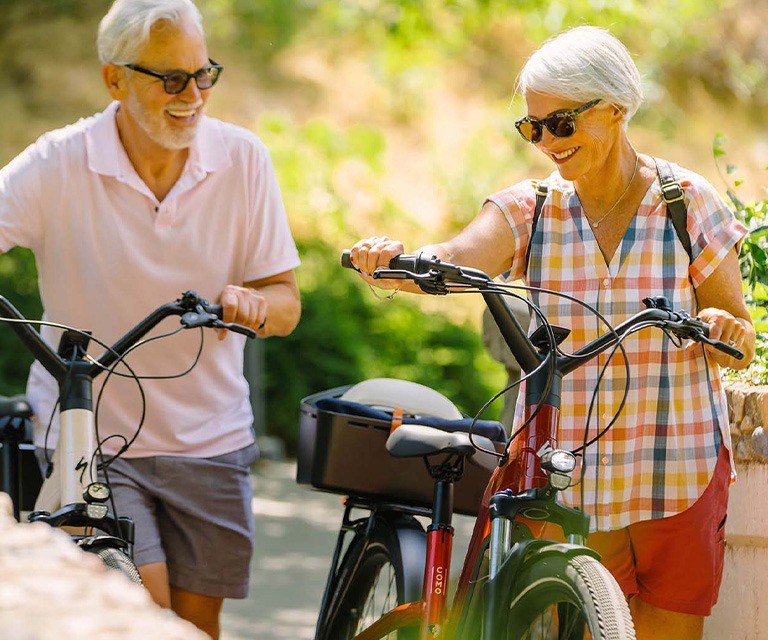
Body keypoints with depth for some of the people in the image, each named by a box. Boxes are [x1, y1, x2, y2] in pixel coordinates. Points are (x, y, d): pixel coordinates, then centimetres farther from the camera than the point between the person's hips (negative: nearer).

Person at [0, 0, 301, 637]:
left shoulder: (242, 159, -3)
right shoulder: (56, 166, -11)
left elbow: (286, 302, 0)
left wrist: (254, 304, -24)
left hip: (207, 440, 3)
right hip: (88, 437, -3)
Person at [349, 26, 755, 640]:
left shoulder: (689, 200, -1)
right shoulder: (528, 209, 1)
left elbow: (740, 344, 3)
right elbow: (457, 261, -19)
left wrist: (728, 333, -20)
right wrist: (394, 261, -40)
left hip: (680, 472, -1)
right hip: (565, 475, 1)